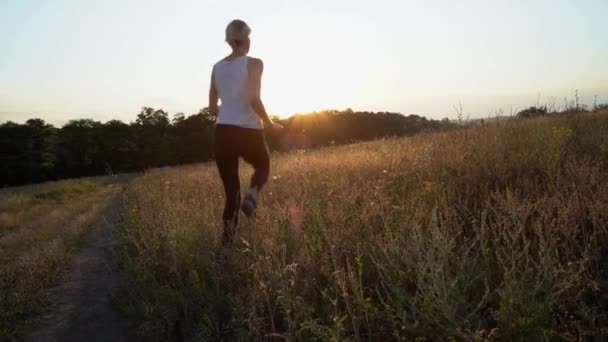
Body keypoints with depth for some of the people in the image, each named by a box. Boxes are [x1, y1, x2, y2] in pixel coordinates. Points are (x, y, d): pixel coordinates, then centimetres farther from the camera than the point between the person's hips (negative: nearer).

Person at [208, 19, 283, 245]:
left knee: (231, 191, 12)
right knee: (263, 167, 27)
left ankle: (228, 240, 7)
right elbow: (254, 100, -17)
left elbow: (212, 107, 11)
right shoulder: (254, 64, -6)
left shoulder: (217, 67, 10)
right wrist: (269, 124, -3)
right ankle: (250, 198, -2)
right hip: (249, 132, -4)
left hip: (223, 132, 4)